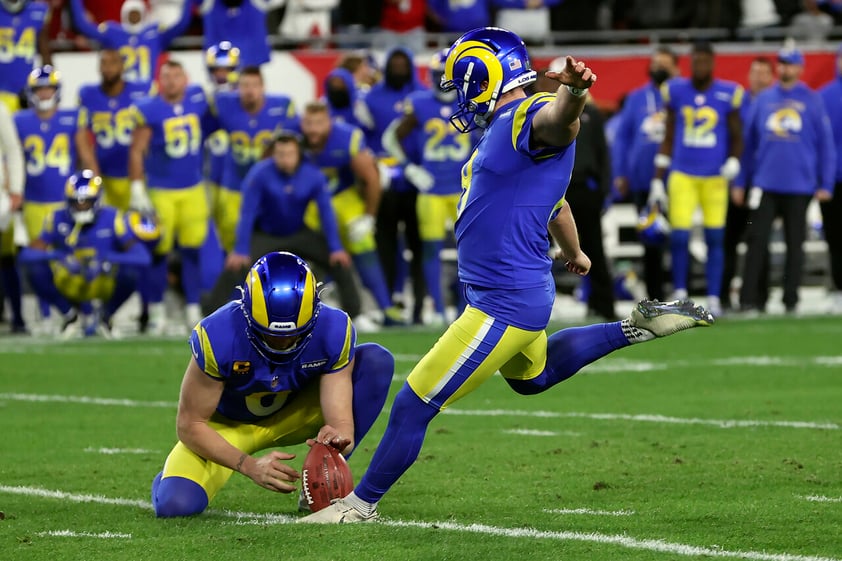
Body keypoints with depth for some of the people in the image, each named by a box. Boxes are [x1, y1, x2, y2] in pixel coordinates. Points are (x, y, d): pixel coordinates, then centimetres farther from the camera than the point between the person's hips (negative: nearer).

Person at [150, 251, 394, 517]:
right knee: (175, 504, -29)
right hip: (231, 424, -2)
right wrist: (249, 466, -37)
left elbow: (341, 423, -26)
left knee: (377, 360, -22)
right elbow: (190, 424, -24)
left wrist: (337, 439, -52)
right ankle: (170, 478, 12)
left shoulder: (333, 331, -27)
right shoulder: (219, 337, -34)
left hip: (292, 415, 2)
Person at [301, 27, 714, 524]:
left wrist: (572, 92, -68)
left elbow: (559, 123, -44)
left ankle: (362, 502, 16)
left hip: (506, 305, -11)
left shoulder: (530, 119, -18)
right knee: (531, 377, 37)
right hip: (515, 293, 11)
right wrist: (574, 254, 45)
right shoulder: (504, 129, 12)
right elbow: (556, 202, 28)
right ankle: (637, 328, 32)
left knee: (414, 406, 0)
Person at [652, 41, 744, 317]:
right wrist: (657, 181, 9)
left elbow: (737, 137, 7)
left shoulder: (728, 95, -2)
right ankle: (679, 293, 8)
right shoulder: (676, 91, 3)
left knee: (715, 239, 1)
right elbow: (668, 139, 10)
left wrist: (733, 162, -14)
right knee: (679, 237, -8)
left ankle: (714, 298, 9)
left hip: (715, 177, -1)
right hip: (682, 175, 1)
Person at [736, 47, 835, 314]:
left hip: (799, 186, -1)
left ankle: (790, 300, 11)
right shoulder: (763, 99, 9)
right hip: (764, 183, 1)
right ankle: (747, 300, -4)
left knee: (795, 244, 5)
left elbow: (826, 144, 2)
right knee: (757, 241, -4)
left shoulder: (812, 101, 3)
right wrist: (740, 182, 10)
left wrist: (825, 184, -3)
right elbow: (749, 142, 12)